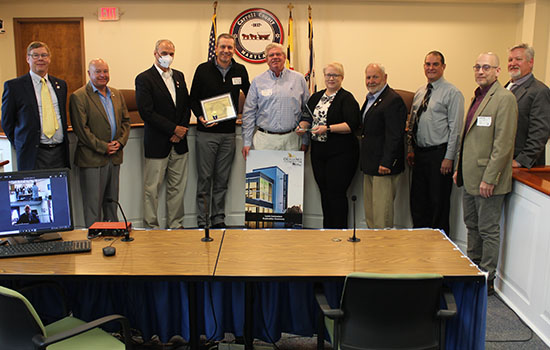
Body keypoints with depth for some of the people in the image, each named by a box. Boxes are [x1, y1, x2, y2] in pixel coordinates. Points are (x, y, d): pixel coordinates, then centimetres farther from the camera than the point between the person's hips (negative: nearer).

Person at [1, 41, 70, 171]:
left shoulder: (60, 84, 13)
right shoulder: (14, 86, 0)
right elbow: (7, 122, 4)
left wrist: (64, 144, 14)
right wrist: (23, 147, 2)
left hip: (60, 153, 4)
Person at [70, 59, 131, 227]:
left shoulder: (116, 94, 13)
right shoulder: (78, 97, -7)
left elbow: (125, 120, 14)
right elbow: (81, 128, -12)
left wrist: (120, 141, -3)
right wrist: (103, 147, -14)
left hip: (114, 156, 6)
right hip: (93, 158, -6)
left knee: (112, 201, 14)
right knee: (93, 203, -1)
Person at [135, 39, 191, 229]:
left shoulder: (179, 76, 13)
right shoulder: (144, 79, -6)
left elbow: (187, 106, 14)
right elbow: (147, 112, -14)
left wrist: (182, 129, -3)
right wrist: (174, 128, -15)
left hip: (179, 142, 6)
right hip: (157, 143, -5)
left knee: (177, 187, 11)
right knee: (152, 188, 2)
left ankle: (175, 225, 22)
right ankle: (151, 228, 14)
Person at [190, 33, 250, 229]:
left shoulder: (240, 71, 6)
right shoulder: (203, 70, 0)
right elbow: (193, 99, 3)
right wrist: (201, 117, -13)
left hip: (228, 133, 2)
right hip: (206, 133, -2)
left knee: (222, 179, 8)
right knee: (205, 178, 1)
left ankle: (218, 219, 18)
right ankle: (202, 221, 9)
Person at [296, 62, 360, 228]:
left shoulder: (346, 98, -5)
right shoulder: (316, 97, 15)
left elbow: (352, 125, -15)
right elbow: (307, 117, 20)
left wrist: (328, 129, -22)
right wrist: (302, 126, -2)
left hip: (340, 153, -6)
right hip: (318, 151, 6)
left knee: (336, 192, -5)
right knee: (324, 191, 12)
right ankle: (327, 229, 23)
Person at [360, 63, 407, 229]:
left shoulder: (393, 100, -14)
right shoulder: (370, 99, 17)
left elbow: (394, 136, -20)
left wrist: (386, 163, -23)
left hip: (384, 167, -10)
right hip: (369, 166, 10)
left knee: (382, 213, -3)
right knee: (370, 214, 15)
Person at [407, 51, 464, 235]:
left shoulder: (452, 92, -8)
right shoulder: (419, 92, 12)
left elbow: (455, 128, -11)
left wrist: (448, 158, -15)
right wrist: (411, 149, 11)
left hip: (439, 153, -7)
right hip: (419, 153, 7)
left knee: (438, 201, 2)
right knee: (418, 199, 13)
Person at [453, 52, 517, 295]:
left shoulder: (504, 98, -13)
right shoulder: (477, 97, 15)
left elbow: (503, 143, -19)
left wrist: (489, 178, -20)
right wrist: (460, 168, 18)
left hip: (488, 179, -9)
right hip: (471, 178, 9)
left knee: (488, 230, 2)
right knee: (473, 227, 17)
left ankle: (487, 280, 13)